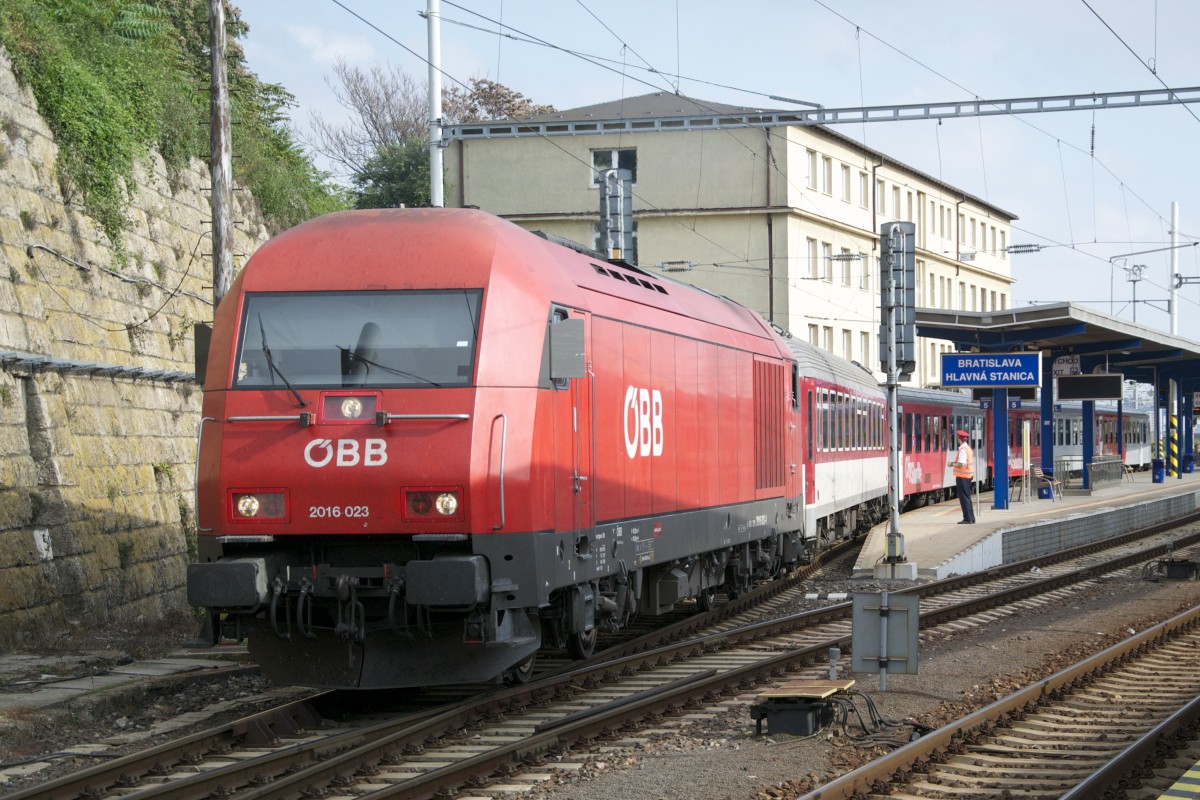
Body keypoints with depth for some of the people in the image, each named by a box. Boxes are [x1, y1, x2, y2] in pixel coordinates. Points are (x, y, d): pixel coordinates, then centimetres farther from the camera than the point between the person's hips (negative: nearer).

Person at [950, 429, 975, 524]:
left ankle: (968, 519, -6)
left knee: (964, 497, -5)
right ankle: (971, 518, 19)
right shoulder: (968, 448, 13)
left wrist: (952, 464, -9)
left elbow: (961, 464, -24)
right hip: (968, 476, 10)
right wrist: (955, 463, 19)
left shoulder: (962, 450, -18)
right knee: (967, 497, 16)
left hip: (962, 476, -10)